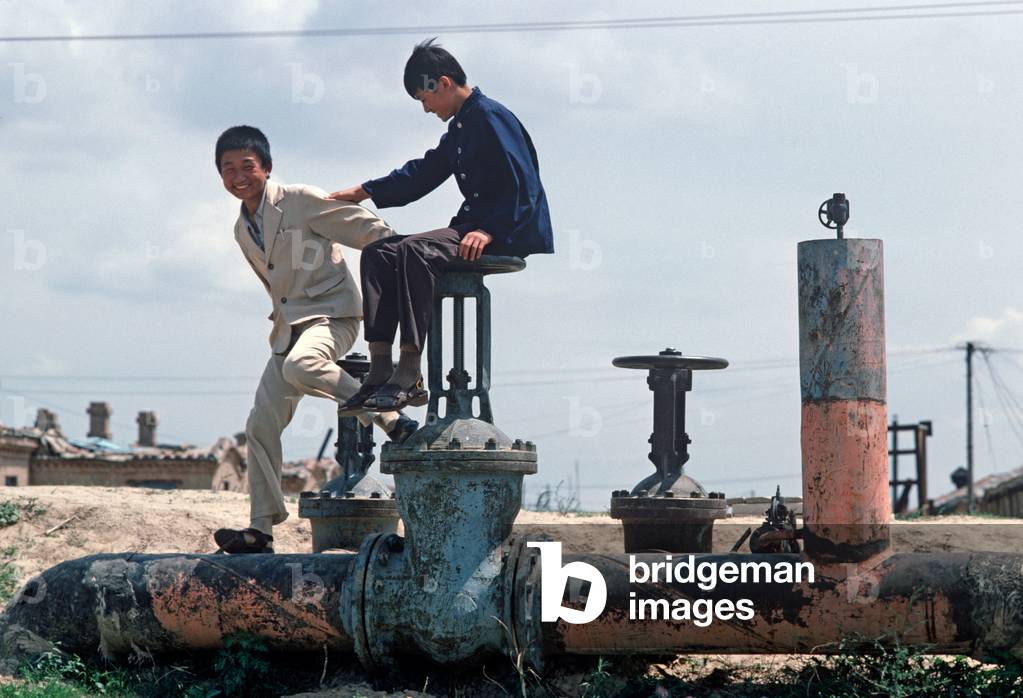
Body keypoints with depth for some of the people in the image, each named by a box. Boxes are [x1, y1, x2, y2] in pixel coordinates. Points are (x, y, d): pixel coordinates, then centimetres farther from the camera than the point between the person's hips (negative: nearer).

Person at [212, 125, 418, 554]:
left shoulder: (302, 200, -7)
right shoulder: (243, 231, 15)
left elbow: (372, 232, -8)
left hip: (331, 313, -8)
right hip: (288, 326, 8)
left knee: (299, 365, -40)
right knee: (261, 426, 0)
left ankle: (392, 420, -28)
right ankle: (260, 530, 5)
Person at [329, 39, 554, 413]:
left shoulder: (492, 118, -13)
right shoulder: (459, 128, 17)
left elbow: (523, 188, -20)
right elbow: (423, 172, 28)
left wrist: (490, 231, -30)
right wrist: (364, 192, 21)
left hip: (511, 235, -10)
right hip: (473, 226, 10)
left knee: (416, 251, -31)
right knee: (379, 253, 1)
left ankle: (410, 377, -32)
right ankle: (380, 372, -9)